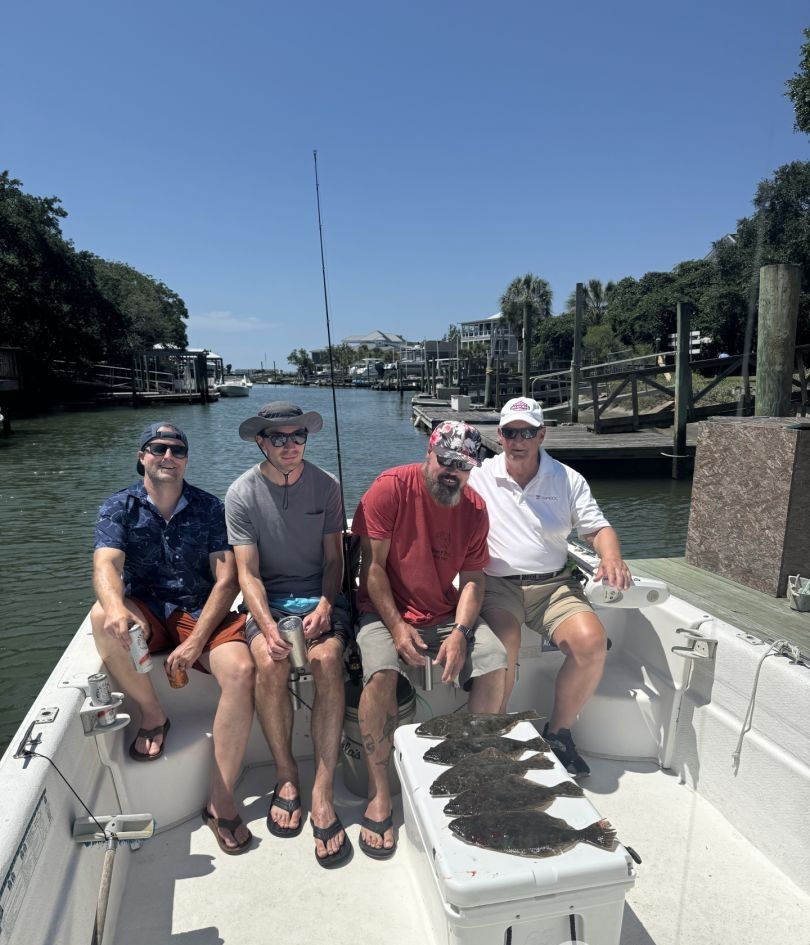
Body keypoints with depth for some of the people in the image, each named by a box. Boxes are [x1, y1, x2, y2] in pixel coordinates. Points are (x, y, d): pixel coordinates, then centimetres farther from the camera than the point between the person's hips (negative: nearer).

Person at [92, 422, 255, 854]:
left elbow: (226, 580, -7)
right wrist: (116, 608, -42)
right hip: (146, 613, 1)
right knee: (101, 616, -32)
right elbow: (106, 565, -18)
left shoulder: (209, 508, -1)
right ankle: (152, 714, -8)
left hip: (203, 613, -1)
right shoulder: (119, 508, 1)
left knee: (241, 670, -29)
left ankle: (220, 801, -16)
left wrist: (196, 641, -20)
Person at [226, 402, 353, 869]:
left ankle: (323, 794, -20)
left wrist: (325, 606, -15)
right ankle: (287, 773, -6)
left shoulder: (326, 485, 0)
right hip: (268, 599, 0)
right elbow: (248, 573, -7)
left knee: (328, 660, -29)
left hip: (320, 596, 1)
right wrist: (267, 625, -23)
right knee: (270, 664, -30)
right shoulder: (242, 493, -4)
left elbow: (334, 558, 3)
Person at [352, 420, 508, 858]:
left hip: (446, 613, 4)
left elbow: (473, 578, -1)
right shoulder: (391, 487, -14)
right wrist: (397, 626, -20)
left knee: (495, 666, -15)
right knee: (381, 672, -30)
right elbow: (372, 566, -14)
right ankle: (378, 795, -12)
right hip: (386, 609, -4)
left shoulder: (474, 509, -1)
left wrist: (461, 632, -17)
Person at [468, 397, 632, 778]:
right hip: (497, 584, -2)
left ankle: (558, 731, 3)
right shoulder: (479, 477, 4)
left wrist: (612, 557, -13)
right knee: (503, 647, -31)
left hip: (553, 584, 3)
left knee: (592, 642, -22)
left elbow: (598, 528, 9)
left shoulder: (567, 479, 8)